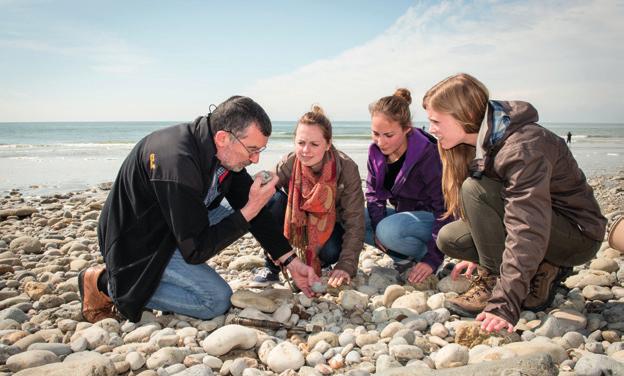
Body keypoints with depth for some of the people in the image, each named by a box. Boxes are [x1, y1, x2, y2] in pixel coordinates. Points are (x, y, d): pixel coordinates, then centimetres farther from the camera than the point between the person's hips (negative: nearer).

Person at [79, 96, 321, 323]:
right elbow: (195, 251, -29)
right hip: (139, 245, -9)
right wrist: (250, 210, -26)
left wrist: (291, 262, -4)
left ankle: (162, 274, 4)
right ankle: (107, 284, -5)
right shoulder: (177, 163, -36)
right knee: (217, 300, -15)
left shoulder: (227, 152, -9)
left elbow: (254, 213, 1)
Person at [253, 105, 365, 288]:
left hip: (330, 225, -1)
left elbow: (355, 220, -27)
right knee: (274, 199, -28)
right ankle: (272, 267, -12)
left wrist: (346, 265, -33)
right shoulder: (289, 163, -22)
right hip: (297, 222, 2)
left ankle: (319, 263, 6)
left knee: (332, 251, -34)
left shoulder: (346, 168, -27)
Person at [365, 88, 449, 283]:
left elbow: (445, 208, -25)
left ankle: (423, 257, -5)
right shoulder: (376, 151, -8)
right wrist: (378, 224, -17)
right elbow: (374, 192, 3)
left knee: (390, 231, -34)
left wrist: (432, 259, -29)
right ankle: (405, 257, -2)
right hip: (402, 212, 7)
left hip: (431, 217, -7)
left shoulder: (427, 155, -27)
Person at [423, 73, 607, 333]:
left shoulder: (523, 148, -30)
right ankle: (540, 271, 2)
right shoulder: (480, 142, -1)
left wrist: (505, 303, -40)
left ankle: (494, 281, -14)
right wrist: (479, 256, 16)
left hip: (579, 235, -9)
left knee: (475, 189, -27)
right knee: (448, 238, -6)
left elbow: (527, 232, -37)